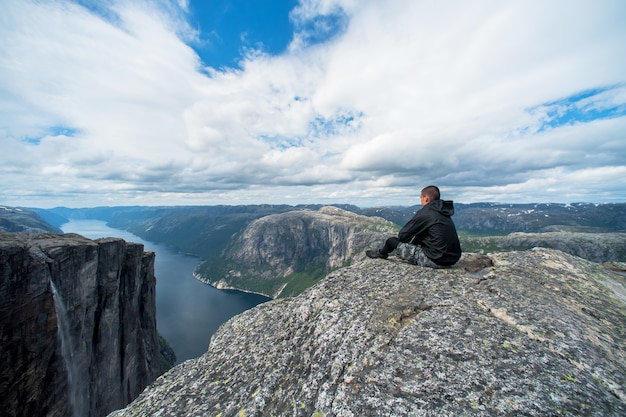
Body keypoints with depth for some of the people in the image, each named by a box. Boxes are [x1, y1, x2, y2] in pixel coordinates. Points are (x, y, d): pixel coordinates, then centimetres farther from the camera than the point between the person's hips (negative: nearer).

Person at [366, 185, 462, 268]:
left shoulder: (424, 213, -15)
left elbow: (402, 235, -9)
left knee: (392, 241, 4)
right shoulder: (444, 213, 9)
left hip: (435, 261, -8)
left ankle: (381, 253, 35)